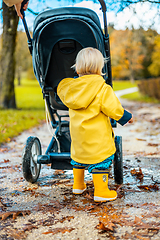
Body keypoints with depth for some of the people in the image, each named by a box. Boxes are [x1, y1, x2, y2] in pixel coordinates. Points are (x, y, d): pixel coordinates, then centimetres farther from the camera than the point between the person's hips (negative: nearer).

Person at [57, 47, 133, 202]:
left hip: (77, 133, 7)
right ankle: (101, 192, 6)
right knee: (101, 160, 2)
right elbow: (113, 109, -14)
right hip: (97, 136, -6)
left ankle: (78, 185, 37)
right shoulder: (103, 89, -16)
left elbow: (61, 92, 18)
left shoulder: (71, 86, -2)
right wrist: (126, 117, 4)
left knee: (78, 155, 22)